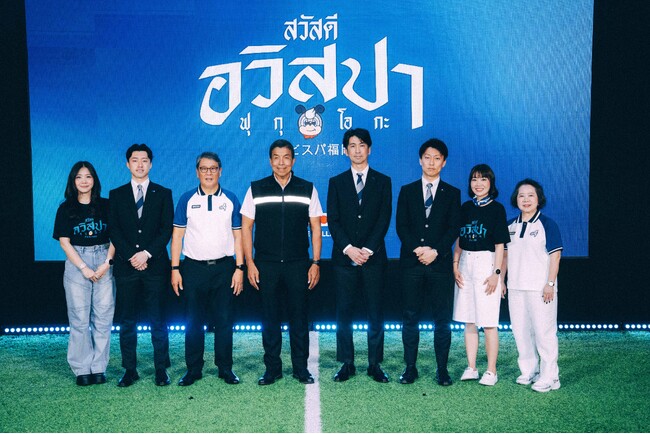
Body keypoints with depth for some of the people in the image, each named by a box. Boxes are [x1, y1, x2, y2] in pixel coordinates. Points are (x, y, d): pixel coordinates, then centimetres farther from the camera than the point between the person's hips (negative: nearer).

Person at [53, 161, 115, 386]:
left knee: (103, 318, 1)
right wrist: (84, 268, -8)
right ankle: (82, 370, 9)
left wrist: (107, 262, -9)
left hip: (104, 262, 1)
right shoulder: (66, 208, 5)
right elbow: (64, 242, 0)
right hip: (76, 264, 0)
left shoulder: (105, 205, 6)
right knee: (79, 319, 0)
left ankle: (99, 368, 10)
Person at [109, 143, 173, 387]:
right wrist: (131, 256, -10)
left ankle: (161, 369, 10)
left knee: (158, 319, 2)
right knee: (127, 320, 6)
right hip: (126, 266, 2)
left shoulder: (163, 194, 7)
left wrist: (147, 254, -12)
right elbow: (113, 230, 2)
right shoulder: (116, 195, 10)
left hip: (155, 265, -1)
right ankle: (130, 370, 14)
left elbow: (167, 229, -1)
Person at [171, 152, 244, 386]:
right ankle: (193, 369, 18)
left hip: (223, 266, 0)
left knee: (224, 321, 5)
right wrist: (175, 269, -3)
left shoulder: (230, 199, 5)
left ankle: (225, 368, 16)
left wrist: (240, 268, -2)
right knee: (193, 322, 6)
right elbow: (177, 235, 3)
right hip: (193, 267, 0)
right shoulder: (187, 199, 4)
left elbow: (238, 235, 5)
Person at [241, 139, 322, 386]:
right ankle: (272, 368, 20)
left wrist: (316, 263, -2)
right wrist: (250, 263, -2)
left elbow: (315, 228, 4)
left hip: (298, 264, 0)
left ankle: (301, 368, 19)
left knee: (299, 317, 6)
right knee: (269, 318, 7)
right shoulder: (256, 189, 3)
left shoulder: (307, 189, 3)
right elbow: (246, 227, 4)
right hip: (266, 264, 0)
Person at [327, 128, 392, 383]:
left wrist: (368, 249, -11)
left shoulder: (382, 181, 8)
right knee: (344, 312, 3)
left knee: (375, 312, 3)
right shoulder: (336, 182, 10)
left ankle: (375, 364, 12)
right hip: (344, 257, 1)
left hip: (373, 257, 0)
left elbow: (384, 219, 0)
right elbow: (333, 221, 2)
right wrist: (348, 248, -11)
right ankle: (347, 364, 13)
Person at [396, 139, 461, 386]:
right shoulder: (407, 191, 11)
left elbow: (453, 228, 0)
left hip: (441, 263, 0)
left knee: (442, 319, 3)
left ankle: (442, 369, 12)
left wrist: (435, 251, -13)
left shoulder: (452, 194, 9)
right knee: (410, 318, 4)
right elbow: (401, 226, 3)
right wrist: (417, 249, -12)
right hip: (411, 263, 1)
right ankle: (410, 367, 12)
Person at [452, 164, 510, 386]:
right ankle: (471, 368, 15)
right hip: (465, 265, 5)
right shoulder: (466, 207, 11)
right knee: (468, 321, 8)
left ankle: (491, 371, 7)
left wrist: (496, 273, -11)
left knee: (488, 323, -2)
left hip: (486, 263, -5)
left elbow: (500, 244, -5)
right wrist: (455, 265, 4)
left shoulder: (496, 209, -2)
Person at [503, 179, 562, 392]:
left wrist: (550, 283, -14)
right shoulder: (510, 226, 10)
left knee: (544, 331, -2)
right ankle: (529, 371, 25)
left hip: (540, 288, -6)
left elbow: (555, 255, -8)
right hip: (516, 287, 6)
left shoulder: (547, 224, -5)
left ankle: (549, 377, 6)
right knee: (520, 330, 11)